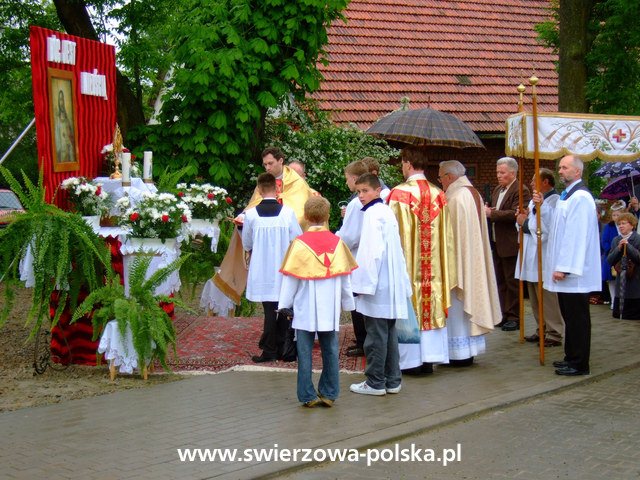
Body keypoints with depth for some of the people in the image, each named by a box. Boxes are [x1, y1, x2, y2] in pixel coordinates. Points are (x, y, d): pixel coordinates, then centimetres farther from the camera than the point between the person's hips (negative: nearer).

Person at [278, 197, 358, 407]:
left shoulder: (299, 244, -9)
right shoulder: (337, 243, 0)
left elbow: (290, 278, -5)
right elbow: (345, 277, 8)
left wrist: (284, 304, 5)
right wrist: (348, 303, 19)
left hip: (305, 309, -3)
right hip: (330, 309, 3)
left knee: (305, 352, 4)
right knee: (330, 351, 11)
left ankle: (308, 396, 5)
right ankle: (329, 394, 15)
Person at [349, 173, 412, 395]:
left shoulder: (372, 214, -13)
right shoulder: (387, 212, 13)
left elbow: (371, 252, -19)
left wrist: (362, 283, -15)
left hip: (376, 285, -9)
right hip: (391, 284, 9)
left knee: (376, 335, -2)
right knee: (389, 333, 12)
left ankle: (375, 382, 4)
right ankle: (392, 380, 17)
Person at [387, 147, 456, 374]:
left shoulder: (399, 194, -13)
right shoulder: (438, 194, 3)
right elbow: (446, 235, 7)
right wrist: (441, 262, 16)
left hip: (408, 262, -5)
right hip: (433, 263, 5)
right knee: (432, 304, 10)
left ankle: (412, 360, 6)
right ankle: (429, 357, 14)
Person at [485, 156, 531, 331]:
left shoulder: (521, 191, -12)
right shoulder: (497, 190, 15)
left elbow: (514, 214, -24)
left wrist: (491, 213, -23)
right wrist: (487, 211, -1)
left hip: (510, 244, -9)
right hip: (496, 243, 9)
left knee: (512, 282, -2)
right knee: (501, 281, 14)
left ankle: (514, 317, 5)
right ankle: (504, 315, 22)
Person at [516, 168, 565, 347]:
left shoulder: (554, 202, -15)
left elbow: (547, 228, -23)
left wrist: (526, 221, -11)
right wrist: (525, 217, 1)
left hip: (543, 258, -10)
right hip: (531, 257, 10)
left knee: (547, 298, -4)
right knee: (535, 299, 15)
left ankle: (554, 334, 3)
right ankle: (541, 330, 24)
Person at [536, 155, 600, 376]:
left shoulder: (580, 198, -16)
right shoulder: (566, 196, 15)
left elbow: (576, 236, -21)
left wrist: (564, 267, -22)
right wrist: (542, 205, 13)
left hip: (574, 272, -10)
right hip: (564, 268, 10)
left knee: (577, 317, -3)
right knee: (569, 315, 15)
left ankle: (579, 364, 3)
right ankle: (572, 357, 24)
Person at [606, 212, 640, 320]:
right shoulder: (616, 240, 7)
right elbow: (610, 261, 1)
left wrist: (628, 246, -23)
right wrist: (618, 248, -13)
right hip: (620, 282, 5)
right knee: (617, 314, 9)